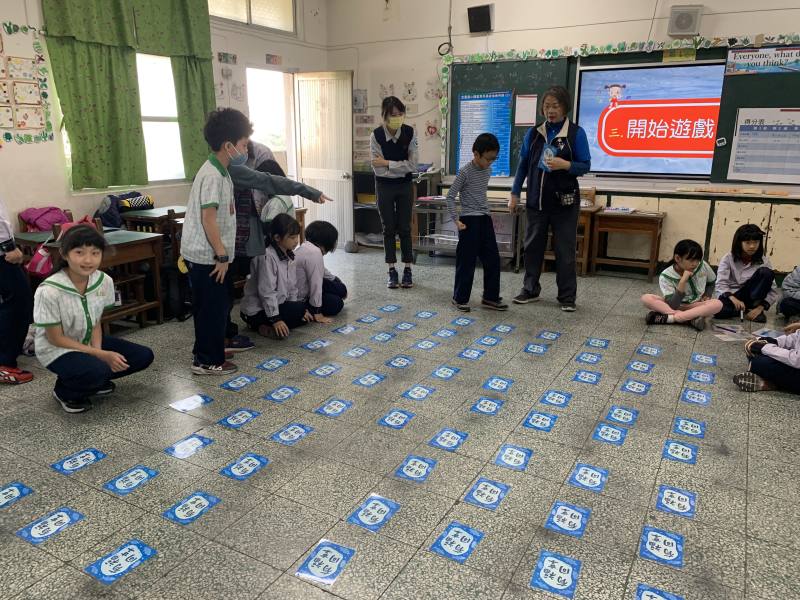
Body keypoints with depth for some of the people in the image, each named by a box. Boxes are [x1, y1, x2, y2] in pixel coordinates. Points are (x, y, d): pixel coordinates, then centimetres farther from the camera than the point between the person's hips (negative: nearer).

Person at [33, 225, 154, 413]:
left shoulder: (104, 281, -14)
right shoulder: (49, 291, -28)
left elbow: (95, 323, -1)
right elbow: (56, 338, -19)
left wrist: (98, 350, -19)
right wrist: (101, 355, -24)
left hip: (89, 342, 6)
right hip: (58, 350, -6)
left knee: (144, 356, -5)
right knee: (96, 371, -33)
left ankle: (94, 380, 14)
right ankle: (65, 391, 0)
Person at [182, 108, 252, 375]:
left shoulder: (220, 171, 12)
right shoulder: (212, 175, -19)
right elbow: (208, 219, -23)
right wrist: (222, 255, -20)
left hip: (207, 254, 10)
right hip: (207, 255, -10)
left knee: (212, 306, 18)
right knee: (213, 307, 0)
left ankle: (208, 352, 31)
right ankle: (208, 361, 10)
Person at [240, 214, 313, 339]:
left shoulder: (289, 256, 6)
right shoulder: (267, 257, -22)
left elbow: (292, 287, 10)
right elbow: (266, 291, -25)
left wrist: (296, 309, 1)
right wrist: (275, 319, -26)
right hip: (258, 311, -10)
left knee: (309, 314, 0)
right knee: (302, 309, -20)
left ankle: (272, 327, -3)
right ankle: (271, 327, -14)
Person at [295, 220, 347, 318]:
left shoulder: (305, 247, 3)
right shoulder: (315, 253, -28)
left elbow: (321, 270, 21)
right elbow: (316, 283, -29)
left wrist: (336, 280, 36)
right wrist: (317, 313, -25)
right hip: (299, 299, -10)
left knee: (341, 289, 13)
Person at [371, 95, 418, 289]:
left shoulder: (410, 133, -13)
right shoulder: (376, 136, -15)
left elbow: (412, 165, -16)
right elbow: (378, 170, -17)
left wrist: (388, 163, -19)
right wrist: (401, 168, -16)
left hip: (405, 186, 1)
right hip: (384, 186, 0)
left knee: (405, 228, 4)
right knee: (389, 228, 4)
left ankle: (407, 270, 12)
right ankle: (392, 271, 12)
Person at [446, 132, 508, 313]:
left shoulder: (488, 171, 8)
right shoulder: (465, 172, -13)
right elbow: (450, 197, -12)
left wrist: (487, 214, 17)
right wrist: (456, 220, -17)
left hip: (485, 219, 7)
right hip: (469, 220, -7)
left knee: (493, 259, 6)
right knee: (467, 261, -1)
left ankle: (490, 297, 16)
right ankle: (460, 298, 12)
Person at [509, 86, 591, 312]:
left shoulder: (576, 133, -5)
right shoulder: (533, 133, 5)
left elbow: (585, 166, -5)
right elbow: (523, 165, 9)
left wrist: (565, 164, -24)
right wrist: (515, 193, 6)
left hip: (564, 202, -3)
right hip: (536, 201, 3)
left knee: (565, 250, 2)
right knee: (533, 246, 11)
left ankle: (567, 297, 13)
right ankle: (530, 289, 25)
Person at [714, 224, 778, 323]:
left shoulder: (763, 261, -1)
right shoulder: (728, 259, -4)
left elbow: (773, 290, -6)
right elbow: (721, 284, -14)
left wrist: (760, 307, -21)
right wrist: (733, 299, -33)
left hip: (749, 296, 1)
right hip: (731, 297, -1)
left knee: (766, 272, -23)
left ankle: (755, 306, -14)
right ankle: (747, 309, -11)